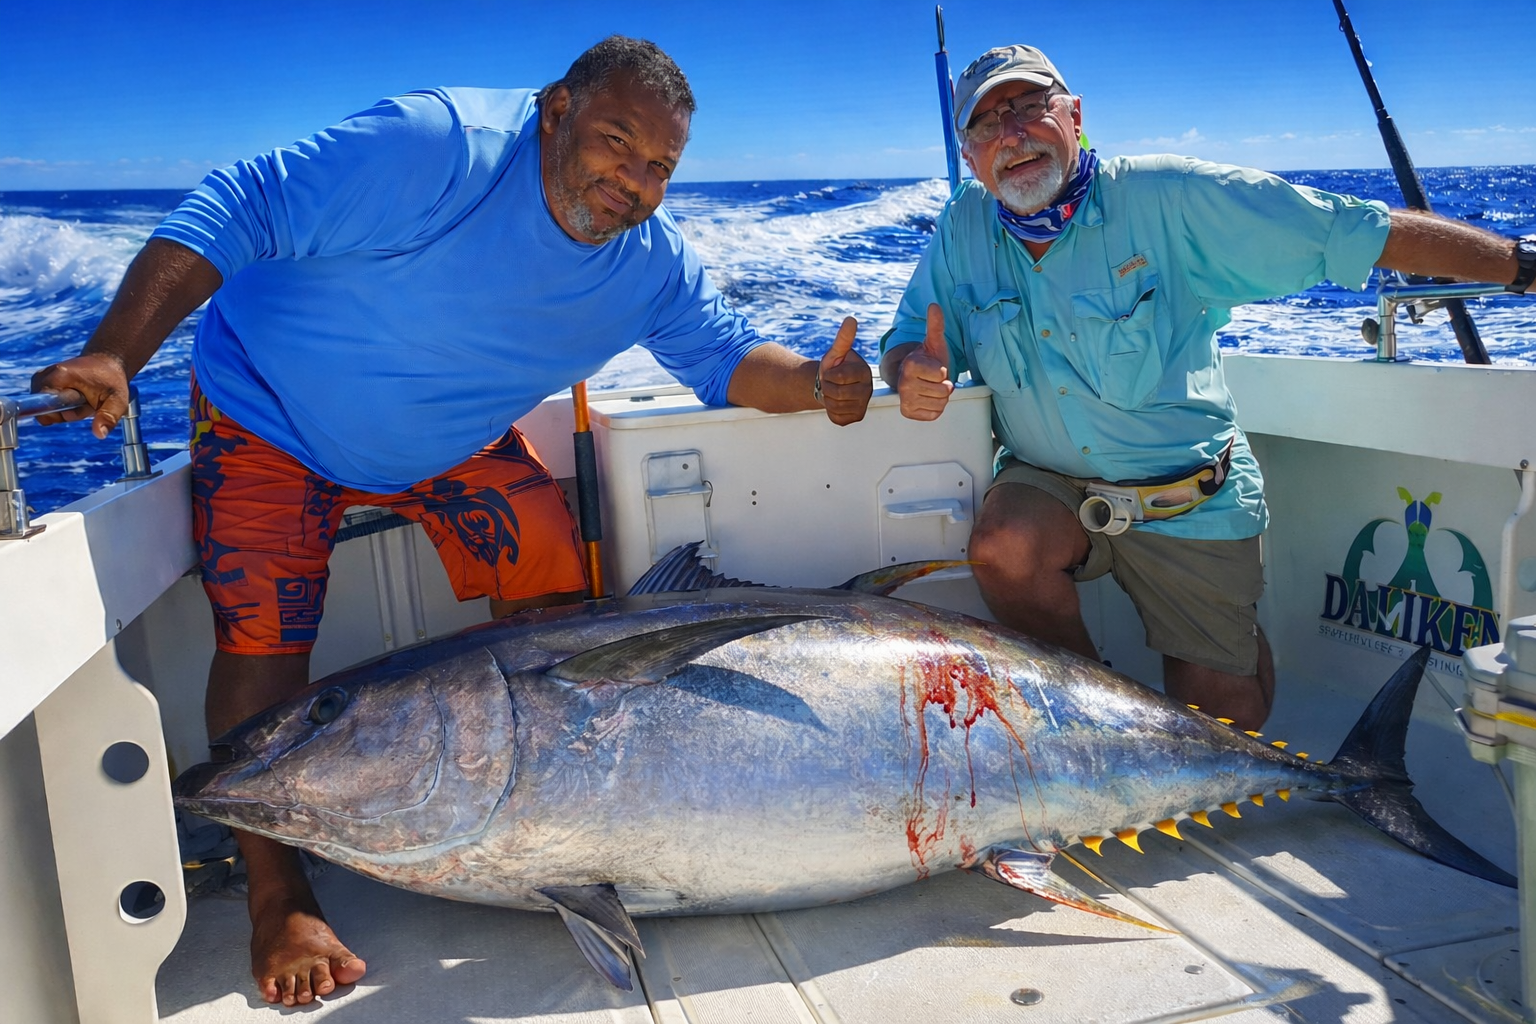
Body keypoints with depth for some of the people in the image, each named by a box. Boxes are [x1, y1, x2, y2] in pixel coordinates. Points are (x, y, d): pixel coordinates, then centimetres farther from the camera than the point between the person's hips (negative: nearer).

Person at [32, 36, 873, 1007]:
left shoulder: (654, 263, -14)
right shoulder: (439, 147, -34)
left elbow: (726, 352, -4)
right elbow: (236, 212, -34)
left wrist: (810, 381, -28)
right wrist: (113, 357, -42)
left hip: (457, 441, 5)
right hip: (272, 416, -4)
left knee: (553, 594, -6)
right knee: (263, 635, -14)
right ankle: (278, 897, 3)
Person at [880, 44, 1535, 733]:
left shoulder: (1167, 198, -16)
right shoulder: (964, 227, -4)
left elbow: (1373, 233, -15)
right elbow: (906, 341, 1)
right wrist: (913, 371, -24)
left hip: (1188, 501, -2)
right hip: (1050, 486, 2)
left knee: (1227, 715, 2)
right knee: (1002, 548, -31)